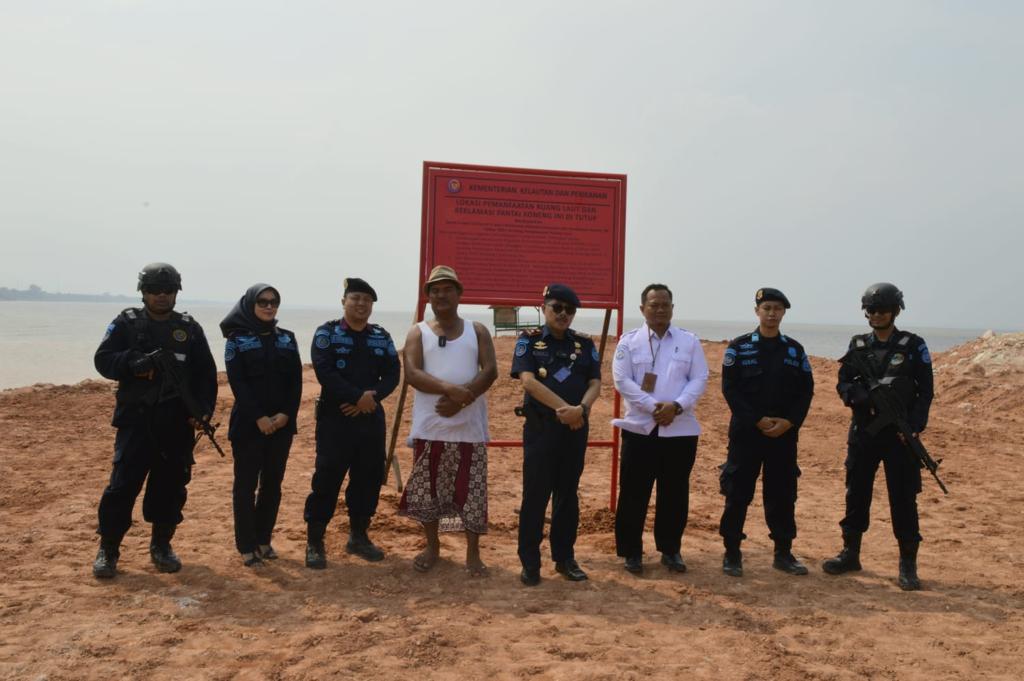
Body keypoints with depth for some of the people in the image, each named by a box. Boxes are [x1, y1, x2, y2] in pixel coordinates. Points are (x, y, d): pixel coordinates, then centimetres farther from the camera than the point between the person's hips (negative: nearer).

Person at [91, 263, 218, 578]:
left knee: (171, 486, 7)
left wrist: (204, 410, -5)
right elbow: (103, 360, -2)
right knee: (123, 485, -3)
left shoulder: (190, 328, 8)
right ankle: (108, 549, 10)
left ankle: (161, 546, 22)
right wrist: (132, 362, -21)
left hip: (178, 424, 2)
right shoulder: (126, 323, 4)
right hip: (136, 420, -2)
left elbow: (206, 374, 7)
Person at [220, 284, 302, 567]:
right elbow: (237, 383, -9)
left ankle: (264, 539, 20)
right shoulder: (237, 339, -1)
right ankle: (246, 545, 9)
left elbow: (296, 381, 4)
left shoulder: (287, 338, 9)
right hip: (248, 423, -4)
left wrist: (286, 414, -10)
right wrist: (259, 417, -17)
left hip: (282, 422, 4)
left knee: (273, 483, 9)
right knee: (246, 484, 1)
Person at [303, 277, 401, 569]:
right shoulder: (327, 332, -3)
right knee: (327, 479, -5)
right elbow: (325, 372, -15)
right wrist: (358, 397, -18)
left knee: (369, 478, 9)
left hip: (371, 418, 5)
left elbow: (393, 373, 3)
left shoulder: (382, 337, 10)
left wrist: (372, 396, -15)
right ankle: (314, 541, 6)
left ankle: (358, 536, 24)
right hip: (335, 418, -5)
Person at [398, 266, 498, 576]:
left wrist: (462, 399, -19)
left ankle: (473, 553, 14)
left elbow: (490, 371, -4)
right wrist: (449, 388, -25)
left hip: (469, 425, 0)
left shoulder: (477, 330, 7)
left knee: (471, 491, 2)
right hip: (430, 426, 0)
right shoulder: (418, 333, 5)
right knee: (427, 489, 9)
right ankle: (432, 546, 26)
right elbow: (412, 374, -9)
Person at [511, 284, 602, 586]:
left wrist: (581, 408, -20)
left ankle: (565, 558, 21)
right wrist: (563, 408, -20)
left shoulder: (585, 344, 9)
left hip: (576, 428, 3)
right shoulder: (529, 340, 0)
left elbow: (595, 383, 1)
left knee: (568, 494, 10)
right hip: (540, 426, -3)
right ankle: (530, 562, 10)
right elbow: (528, 380, -13)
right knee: (535, 494, 0)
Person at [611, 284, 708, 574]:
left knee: (675, 493, 9)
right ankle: (631, 551, 14)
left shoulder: (689, 341, 6)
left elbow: (699, 379, 1)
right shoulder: (629, 341, 1)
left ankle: (670, 550, 23)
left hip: (681, 429, 2)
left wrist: (676, 406, -14)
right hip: (640, 427, -1)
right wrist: (653, 407, -15)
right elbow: (622, 381, -6)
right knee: (634, 493, 2)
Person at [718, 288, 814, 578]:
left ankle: (783, 553, 21)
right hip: (746, 432, -3)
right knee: (738, 494, 0)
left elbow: (806, 391, 6)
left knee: (783, 495, 9)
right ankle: (732, 554, 11)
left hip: (784, 434, 3)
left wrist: (789, 421, -9)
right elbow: (730, 389, -7)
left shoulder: (795, 350, 8)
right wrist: (757, 420, -14)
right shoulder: (738, 347, -1)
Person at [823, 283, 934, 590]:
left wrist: (915, 426, -14)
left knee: (903, 499, 0)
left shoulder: (913, 346, 0)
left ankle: (908, 564, 9)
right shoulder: (858, 346, 8)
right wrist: (866, 398, -17)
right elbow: (843, 385, 4)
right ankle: (850, 553, 22)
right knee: (856, 493, 9)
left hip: (900, 434, -3)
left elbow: (926, 391, -2)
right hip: (863, 432, 3)